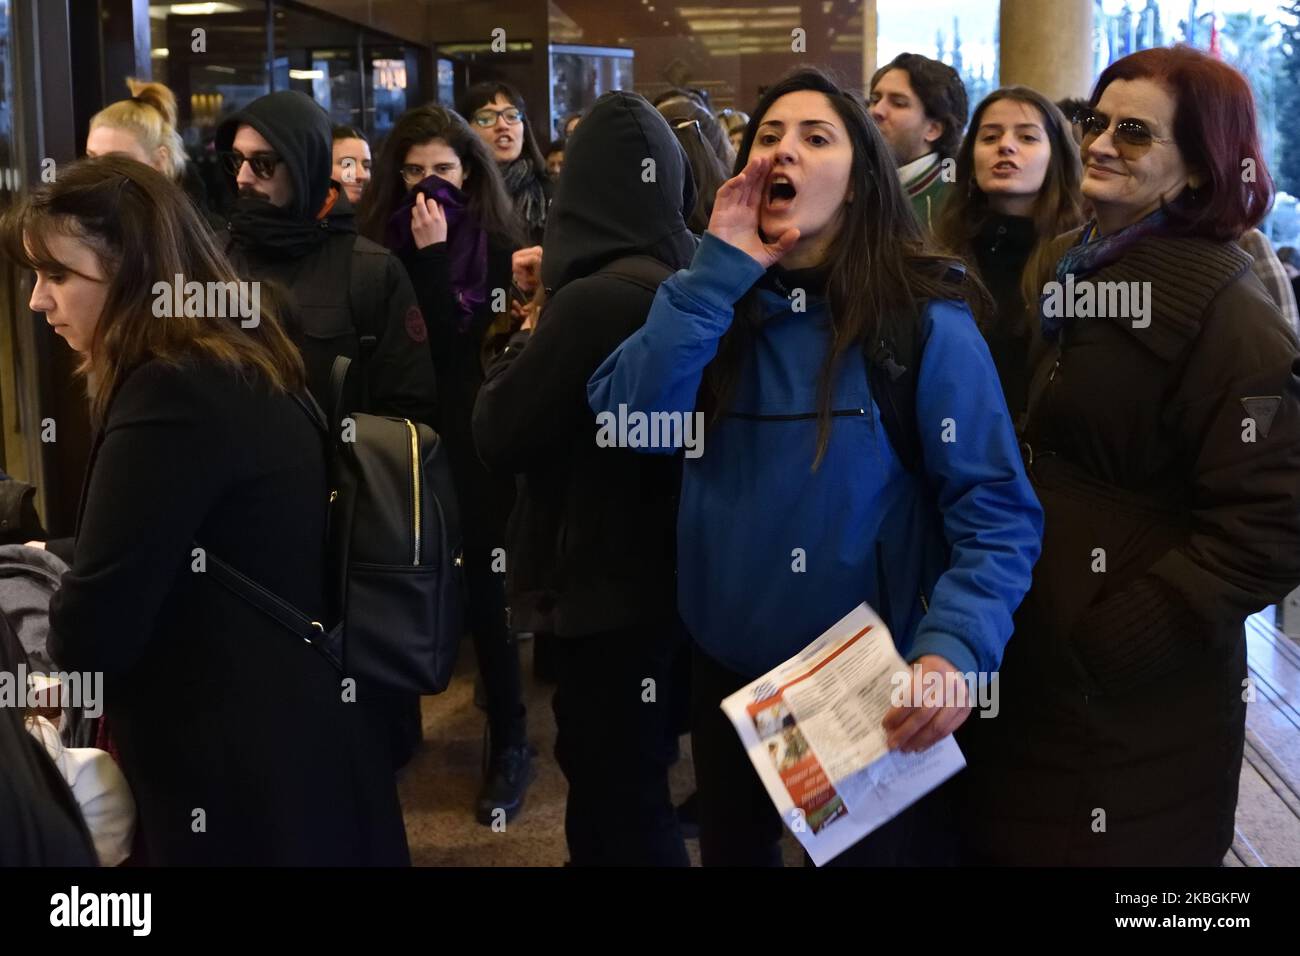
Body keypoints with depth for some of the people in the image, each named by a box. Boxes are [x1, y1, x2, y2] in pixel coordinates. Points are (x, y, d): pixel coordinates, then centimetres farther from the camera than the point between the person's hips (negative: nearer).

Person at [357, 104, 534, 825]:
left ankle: (510, 744, 14)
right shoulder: (382, 237, 3)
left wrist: (433, 258, -18)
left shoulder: (496, 242, -4)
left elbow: (464, 341, -15)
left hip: (471, 436, -3)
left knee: (481, 587, 1)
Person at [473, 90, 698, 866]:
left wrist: (526, 341, 0)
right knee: (639, 781, 24)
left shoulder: (595, 300, -24)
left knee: (614, 802, 7)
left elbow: (500, 436, -16)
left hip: (605, 581, -8)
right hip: (668, 568, 8)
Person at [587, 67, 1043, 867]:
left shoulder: (924, 319, -12)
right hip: (729, 668, 5)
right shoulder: (717, 304, 1)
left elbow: (996, 511, -16)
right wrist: (719, 268, -19)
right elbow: (629, 417, -15)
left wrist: (954, 649, -32)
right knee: (732, 850, 25)